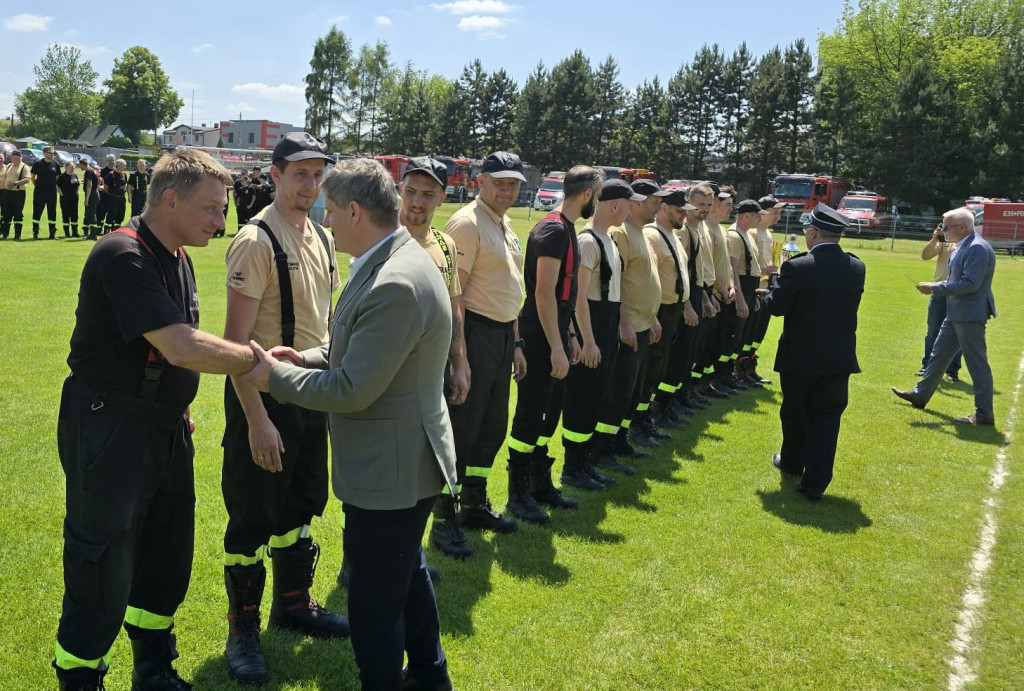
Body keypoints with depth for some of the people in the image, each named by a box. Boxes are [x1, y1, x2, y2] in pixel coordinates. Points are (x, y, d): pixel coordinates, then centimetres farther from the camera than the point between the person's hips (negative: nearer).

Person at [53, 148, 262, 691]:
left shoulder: (177, 260, 10)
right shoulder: (123, 256, -21)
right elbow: (181, 347, -29)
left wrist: (178, 410, 14)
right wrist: (260, 360, -19)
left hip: (165, 430, 9)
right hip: (109, 434, -9)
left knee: (167, 557, 18)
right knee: (103, 570, 1)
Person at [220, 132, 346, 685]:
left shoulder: (321, 239, 7)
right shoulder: (256, 240, -17)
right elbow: (236, 339, -20)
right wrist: (256, 420, -23)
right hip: (263, 394, -7)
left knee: (301, 507, 20)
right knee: (254, 519, 4)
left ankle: (293, 603, 39)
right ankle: (242, 630, 22)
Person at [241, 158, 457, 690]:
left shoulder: (396, 285, -28)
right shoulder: (400, 261, 5)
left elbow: (352, 390, -25)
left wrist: (276, 376, -12)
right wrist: (309, 357, 3)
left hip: (390, 470, -11)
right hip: (406, 457, 11)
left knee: (374, 601, 5)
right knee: (406, 572, 27)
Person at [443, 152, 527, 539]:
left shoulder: (505, 225, 16)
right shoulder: (467, 223, -13)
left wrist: (515, 343, 20)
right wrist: (459, 353, -23)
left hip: (502, 335, 10)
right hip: (475, 333, -9)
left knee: (493, 426, 16)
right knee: (462, 428, -2)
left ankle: (475, 504, 30)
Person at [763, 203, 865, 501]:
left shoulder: (797, 267, -18)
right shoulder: (857, 267, -2)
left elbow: (776, 306, -10)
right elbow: (849, 304, 10)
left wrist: (774, 283, 8)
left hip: (800, 356, -3)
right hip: (839, 357, 3)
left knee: (794, 412, 18)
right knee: (826, 417, 6)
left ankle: (793, 462, 37)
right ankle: (815, 482, 5)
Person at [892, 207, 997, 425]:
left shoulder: (977, 248, -19)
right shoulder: (962, 246, 12)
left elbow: (970, 283, -25)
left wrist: (935, 288, -19)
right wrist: (936, 286, 5)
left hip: (970, 315, -11)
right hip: (956, 313, 11)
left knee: (977, 362, -4)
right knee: (939, 355, 20)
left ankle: (984, 414, 3)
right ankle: (921, 394, 33)